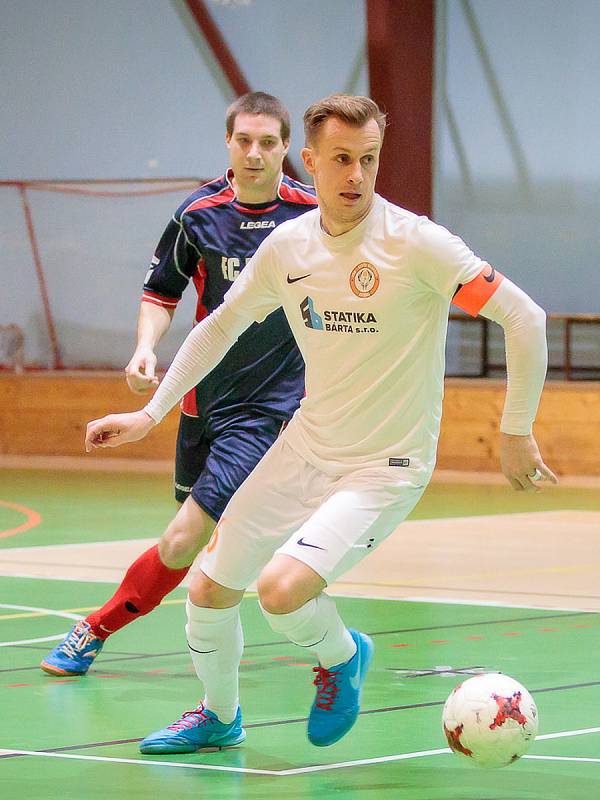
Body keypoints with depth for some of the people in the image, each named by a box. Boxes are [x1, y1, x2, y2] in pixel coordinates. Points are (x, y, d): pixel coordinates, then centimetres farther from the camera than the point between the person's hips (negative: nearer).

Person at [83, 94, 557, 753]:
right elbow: (220, 326, 15)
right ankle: (219, 717, 36)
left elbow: (524, 318, -17)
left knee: (281, 588, -24)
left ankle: (343, 656, 11)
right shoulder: (288, 244, -2)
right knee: (209, 590, 7)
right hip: (306, 446, 6)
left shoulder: (415, 241, -19)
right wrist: (150, 414, 12)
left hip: (387, 466, -5)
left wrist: (516, 432, -14)